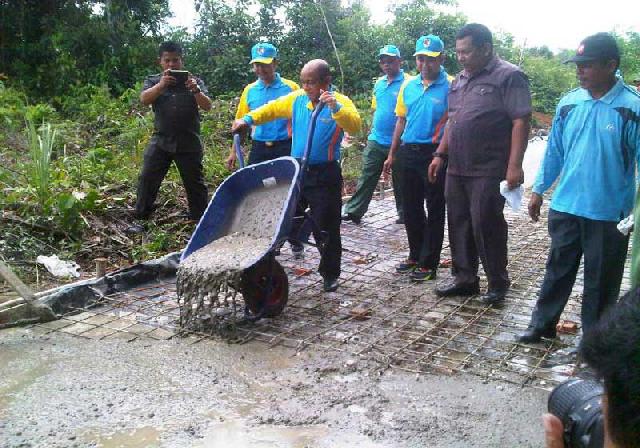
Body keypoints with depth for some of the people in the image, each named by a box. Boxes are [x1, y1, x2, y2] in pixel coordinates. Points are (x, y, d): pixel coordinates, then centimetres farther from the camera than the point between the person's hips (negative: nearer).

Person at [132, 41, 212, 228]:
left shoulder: (194, 82, 7)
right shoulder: (153, 81, 8)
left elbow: (207, 106, -6)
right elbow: (144, 99, -12)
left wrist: (196, 90, -27)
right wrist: (161, 85, -31)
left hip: (189, 143, 0)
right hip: (160, 141, 1)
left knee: (195, 184, 5)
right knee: (147, 180, -2)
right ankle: (141, 219, 8)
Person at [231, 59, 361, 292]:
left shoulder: (339, 102, -8)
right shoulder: (297, 98, 7)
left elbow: (355, 126, -24)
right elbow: (272, 109, 17)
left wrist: (335, 108, -39)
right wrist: (248, 119, 5)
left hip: (325, 175, -5)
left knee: (326, 228, 2)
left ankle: (330, 274, 19)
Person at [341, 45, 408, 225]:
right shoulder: (379, 83, 11)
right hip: (376, 140, 5)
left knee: (399, 181, 8)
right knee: (367, 177, 5)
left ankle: (404, 214, 22)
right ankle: (354, 210, 7)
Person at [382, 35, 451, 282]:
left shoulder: (450, 86, -10)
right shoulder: (408, 85, 8)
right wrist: (392, 155, 13)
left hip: (435, 153, -6)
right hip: (409, 152, 6)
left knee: (435, 211, 4)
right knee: (411, 208, 15)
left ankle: (429, 263, 13)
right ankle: (415, 255, 30)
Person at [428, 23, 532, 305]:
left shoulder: (508, 76, -7)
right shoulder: (460, 79, 17)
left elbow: (521, 121, -14)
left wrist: (514, 165, -20)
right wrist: (440, 155, 17)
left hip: (488, 172, -7)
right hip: (456, 169, 8)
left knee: (486, 227, -3)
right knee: (459, 225, 11)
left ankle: (498, 285, 14)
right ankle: (465, 279, 24)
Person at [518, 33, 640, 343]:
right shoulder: (569, 103, 3)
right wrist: (538, 190, 13)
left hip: (609, 212, -4)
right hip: (565, 206, 4)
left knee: (601, 280, 11)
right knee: (558, 268, 16)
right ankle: (542, 323, 30)